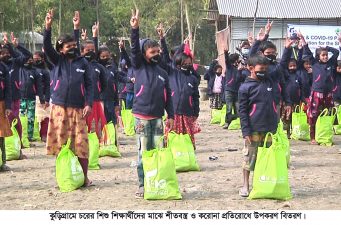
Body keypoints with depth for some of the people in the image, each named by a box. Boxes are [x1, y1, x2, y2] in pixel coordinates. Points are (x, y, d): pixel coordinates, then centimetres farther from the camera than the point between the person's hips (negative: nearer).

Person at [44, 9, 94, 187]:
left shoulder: (83, 62, 7)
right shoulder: (57, 60, 7)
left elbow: (89, 85, 5)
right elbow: (47, 47, -8)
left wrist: (89, 104, -7)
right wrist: (48, 27, -21)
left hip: (78, 109, 0)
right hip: (59, 108, 0)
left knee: (81, 143, -1)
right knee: (59, 143, 4)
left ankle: (84, 177, 9)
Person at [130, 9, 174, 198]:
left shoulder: (162, 73, 11)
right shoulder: (139, 67, 2)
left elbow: (168, 96, 12)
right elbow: (134, 49, -12)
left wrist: (171, 115, 7)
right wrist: (135, 29, -24)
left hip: (158, 118, 3)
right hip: (141, 117, -3)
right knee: (143, 152, 1)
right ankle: (142, 186, 8)